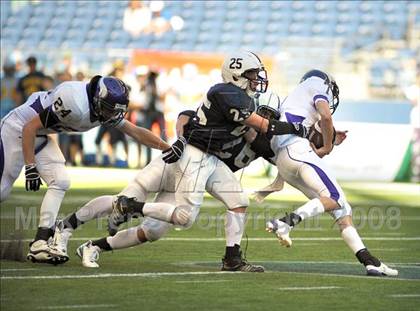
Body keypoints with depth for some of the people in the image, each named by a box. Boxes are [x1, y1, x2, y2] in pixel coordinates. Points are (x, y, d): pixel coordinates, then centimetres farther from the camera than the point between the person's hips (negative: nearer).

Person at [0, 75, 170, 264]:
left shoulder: (106, 108, -6)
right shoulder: (77, 105, -33)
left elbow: (136, 132, 6)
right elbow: (30, 128, -27)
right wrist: (30, 167, -26)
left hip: (40, 136, 8)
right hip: (18, 128, -8)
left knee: (60, 183, -5)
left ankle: (39, 244, -6)